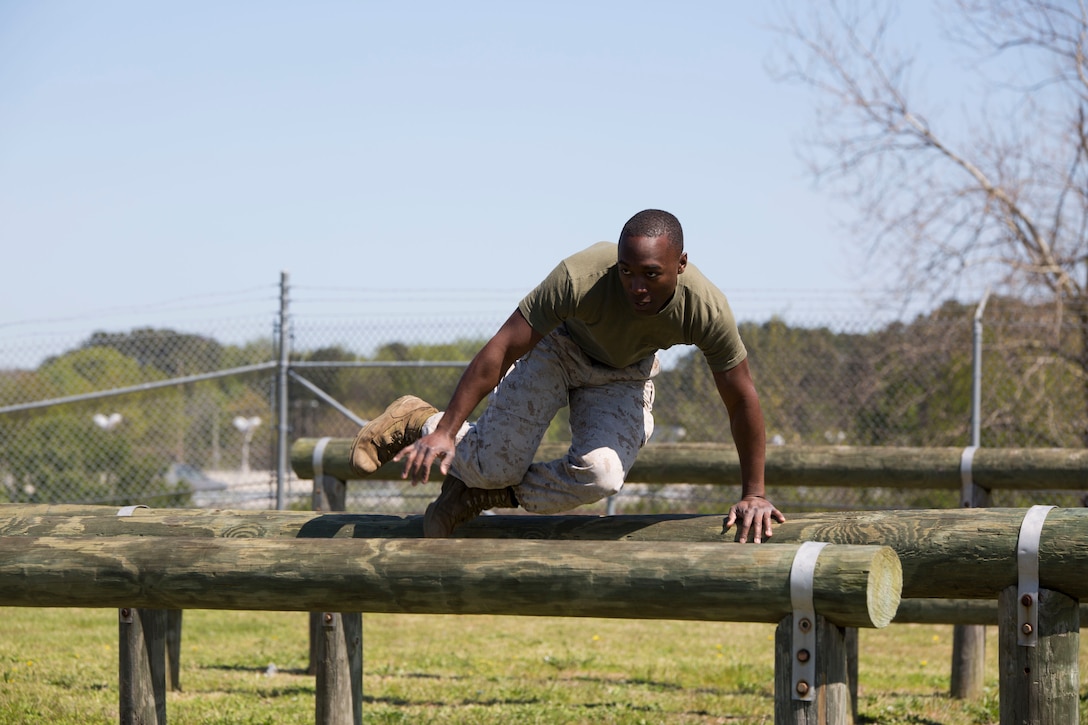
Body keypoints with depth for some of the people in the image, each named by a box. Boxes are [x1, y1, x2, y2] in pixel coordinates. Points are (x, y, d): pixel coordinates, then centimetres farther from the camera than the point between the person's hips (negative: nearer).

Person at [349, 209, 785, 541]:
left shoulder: (707, 310, -35)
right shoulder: (582, 277, -40)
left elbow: (742, 400, -20)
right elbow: (501, 349, -34)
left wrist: (753, 494, -16)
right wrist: (445, 431, -36)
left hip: (624, 375, 2)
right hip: (556, 345, -2)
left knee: (600, 475, -22)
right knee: (495, 462, -11)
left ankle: (490, 494, 2)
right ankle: (418, 422, 20)